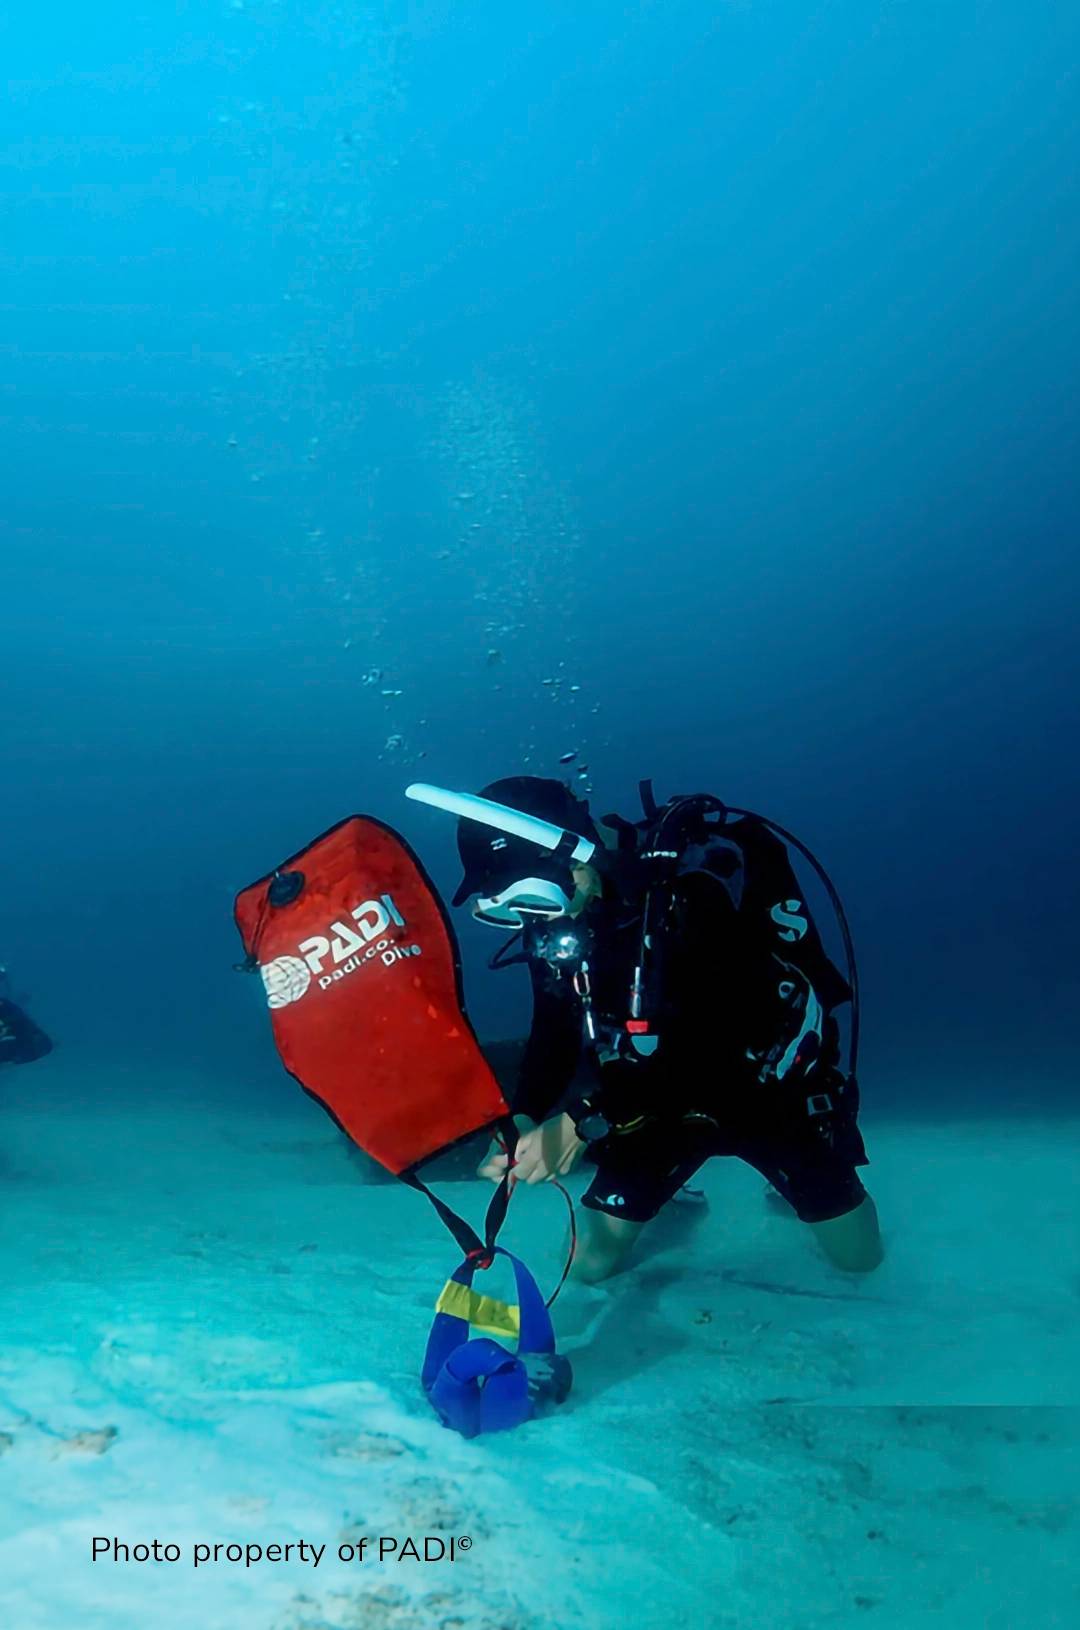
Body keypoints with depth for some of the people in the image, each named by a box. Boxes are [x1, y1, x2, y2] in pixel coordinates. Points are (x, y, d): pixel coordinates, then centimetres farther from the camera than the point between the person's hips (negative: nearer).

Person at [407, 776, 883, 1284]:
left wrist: (584, 1123, -41)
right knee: (591, 1262, 5)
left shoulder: (699, 863, -31)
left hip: (769, 1086, -4)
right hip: (665, 1094, 4)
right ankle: (668, 1196, 37)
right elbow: (553, 1033, -5)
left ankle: (791, 1188, 40)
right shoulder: (553, 916, -11)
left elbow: (710, 1029, -38)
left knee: (858, 1255, 7)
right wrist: (523, 1123, -24)